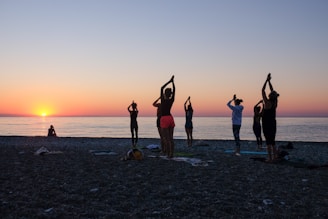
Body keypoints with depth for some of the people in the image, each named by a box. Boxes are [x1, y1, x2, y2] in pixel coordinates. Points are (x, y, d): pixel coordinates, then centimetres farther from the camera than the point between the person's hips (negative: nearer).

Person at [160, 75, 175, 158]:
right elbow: (174, 89, 9)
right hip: (170, 118, 5)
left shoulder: (163, 100, -9)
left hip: (164, 119, -5)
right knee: (170, 138, 8)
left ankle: (168, 154, -7)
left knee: (166, 139, -4)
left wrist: (169, 81, -7)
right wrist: (172, 81, 11)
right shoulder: (172, 100, 2)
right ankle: (171, 154, 6)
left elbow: (162, 88, -9)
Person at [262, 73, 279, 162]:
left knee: (268, 140, -5)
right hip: (273, 123, 7)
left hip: (266, 124, -7)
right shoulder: (275, 102, 2)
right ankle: (274, 156, 18)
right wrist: (269, 81, 15)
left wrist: (267, 80, -5)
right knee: (272, 140, 15)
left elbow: (263, 90, -10)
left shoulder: (267, 102, -15)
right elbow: (272, 90, 13)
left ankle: (270, 158, -5)